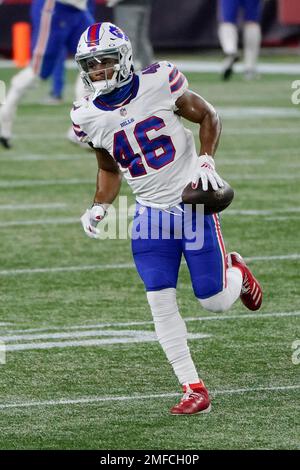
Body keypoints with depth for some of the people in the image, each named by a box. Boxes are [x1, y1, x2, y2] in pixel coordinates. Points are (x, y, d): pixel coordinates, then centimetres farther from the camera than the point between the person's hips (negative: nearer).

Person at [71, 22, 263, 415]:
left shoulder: (158, 84, -14)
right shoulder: (88, 117, -2)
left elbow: (208, 116, 0)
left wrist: (206, 162, -14)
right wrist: (98, 208, -3)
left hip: (194, 202, -3)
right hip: (151, 213, 3)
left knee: (215, 302, 0)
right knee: (160, 302, -8)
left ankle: (236, 272, 37)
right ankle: (194, 389, 1)